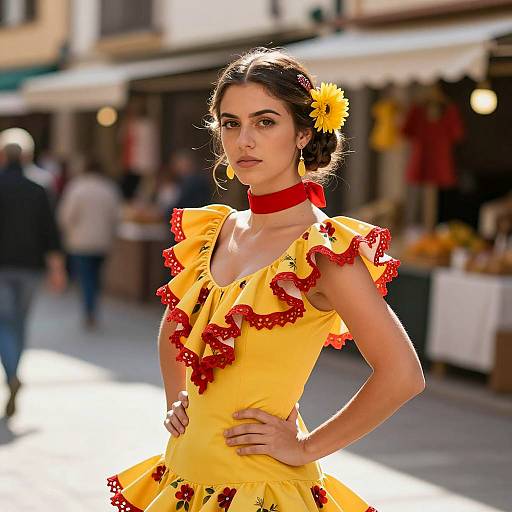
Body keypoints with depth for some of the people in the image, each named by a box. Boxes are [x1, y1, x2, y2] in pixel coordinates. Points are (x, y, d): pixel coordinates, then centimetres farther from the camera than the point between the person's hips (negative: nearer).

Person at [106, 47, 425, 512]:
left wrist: (307, 447, -13)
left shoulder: (323, 248, -16)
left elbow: (402, 375, -20)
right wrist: (176, 400, 10)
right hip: (186, 474, 6)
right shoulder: (213, 229, 4)